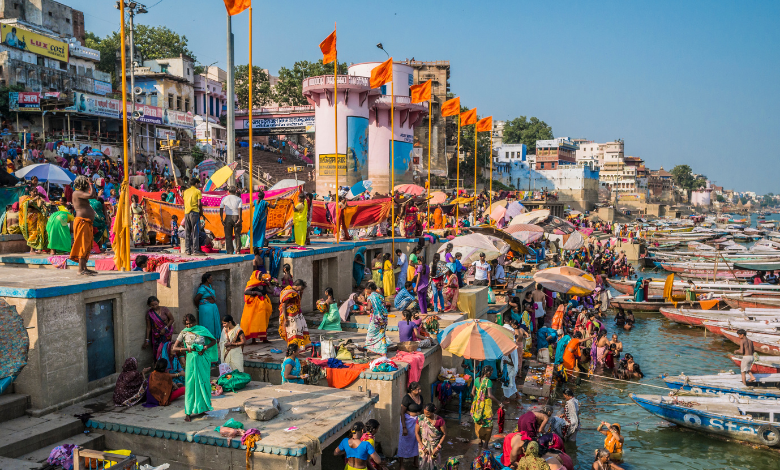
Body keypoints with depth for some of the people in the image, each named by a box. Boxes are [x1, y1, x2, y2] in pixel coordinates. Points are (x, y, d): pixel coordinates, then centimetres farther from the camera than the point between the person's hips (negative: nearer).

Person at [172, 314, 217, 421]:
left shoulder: (202, 330, 0)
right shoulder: (184, 333, 0)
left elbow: (214, 340, 8)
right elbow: (174, 348, -1)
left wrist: (205, 347, -10)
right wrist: (187, 349, -17)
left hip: (203, 360, 1)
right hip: (191, 361, -1)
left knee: (203, 383, 5)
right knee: (190, 384, -4)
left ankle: (202, 408, 18)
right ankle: (188, 412, -1)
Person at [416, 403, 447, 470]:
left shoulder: (439, 420, -19)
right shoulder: (420, 418, -13)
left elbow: (444, 434, -10)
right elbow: (417, 432, -5)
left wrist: (437, 447, -13)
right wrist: (422, 447, -9)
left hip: (435, 447, -2)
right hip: (423, 445, 2)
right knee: (423, 464, 9)